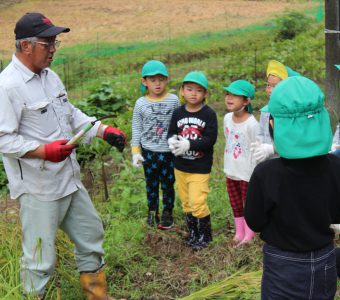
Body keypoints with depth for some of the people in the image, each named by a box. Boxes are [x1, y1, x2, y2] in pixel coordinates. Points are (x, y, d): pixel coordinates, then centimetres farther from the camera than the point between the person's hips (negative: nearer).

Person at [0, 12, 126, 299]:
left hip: (70, 178, 9)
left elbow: (71, 114, 16)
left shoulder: (51, 76, 7)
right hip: (37, 187, -9)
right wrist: (44, 151, -29)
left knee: (91, 232, 21)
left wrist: (105, 131, 4)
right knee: (40, 255, 1)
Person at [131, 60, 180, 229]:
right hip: (149, 152, 1)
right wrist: (136, 152, 0)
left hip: (169, 152, -1)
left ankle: (167, 212, 27)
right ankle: (152, 211, 31)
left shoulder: (173, 100, -6)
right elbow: (136, 129, 2)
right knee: (151, 184, 14)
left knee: (168, 184, 10)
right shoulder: (141, 103, -5)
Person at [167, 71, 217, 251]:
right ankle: (193, 232, 33)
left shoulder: (209, 114, -11)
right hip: (180, 166, 5)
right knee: (186, 202, 15)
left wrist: (188, 144, -27)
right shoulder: (178, 113, 1)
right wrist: (172, 141, -20)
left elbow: (210, 139, -17)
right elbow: (171, 133, 4)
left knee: (198, 202, -7)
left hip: (200, 167, -5)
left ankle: (205, 235, 14)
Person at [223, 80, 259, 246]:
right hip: (231, 171, 6)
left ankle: (249, 234, 28)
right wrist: (227, 167, 15)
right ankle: (239, 232, 35)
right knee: (235, 205, 19)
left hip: (247, 174, -6)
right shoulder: (227, 118, -2)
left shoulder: (251, 124, -22)